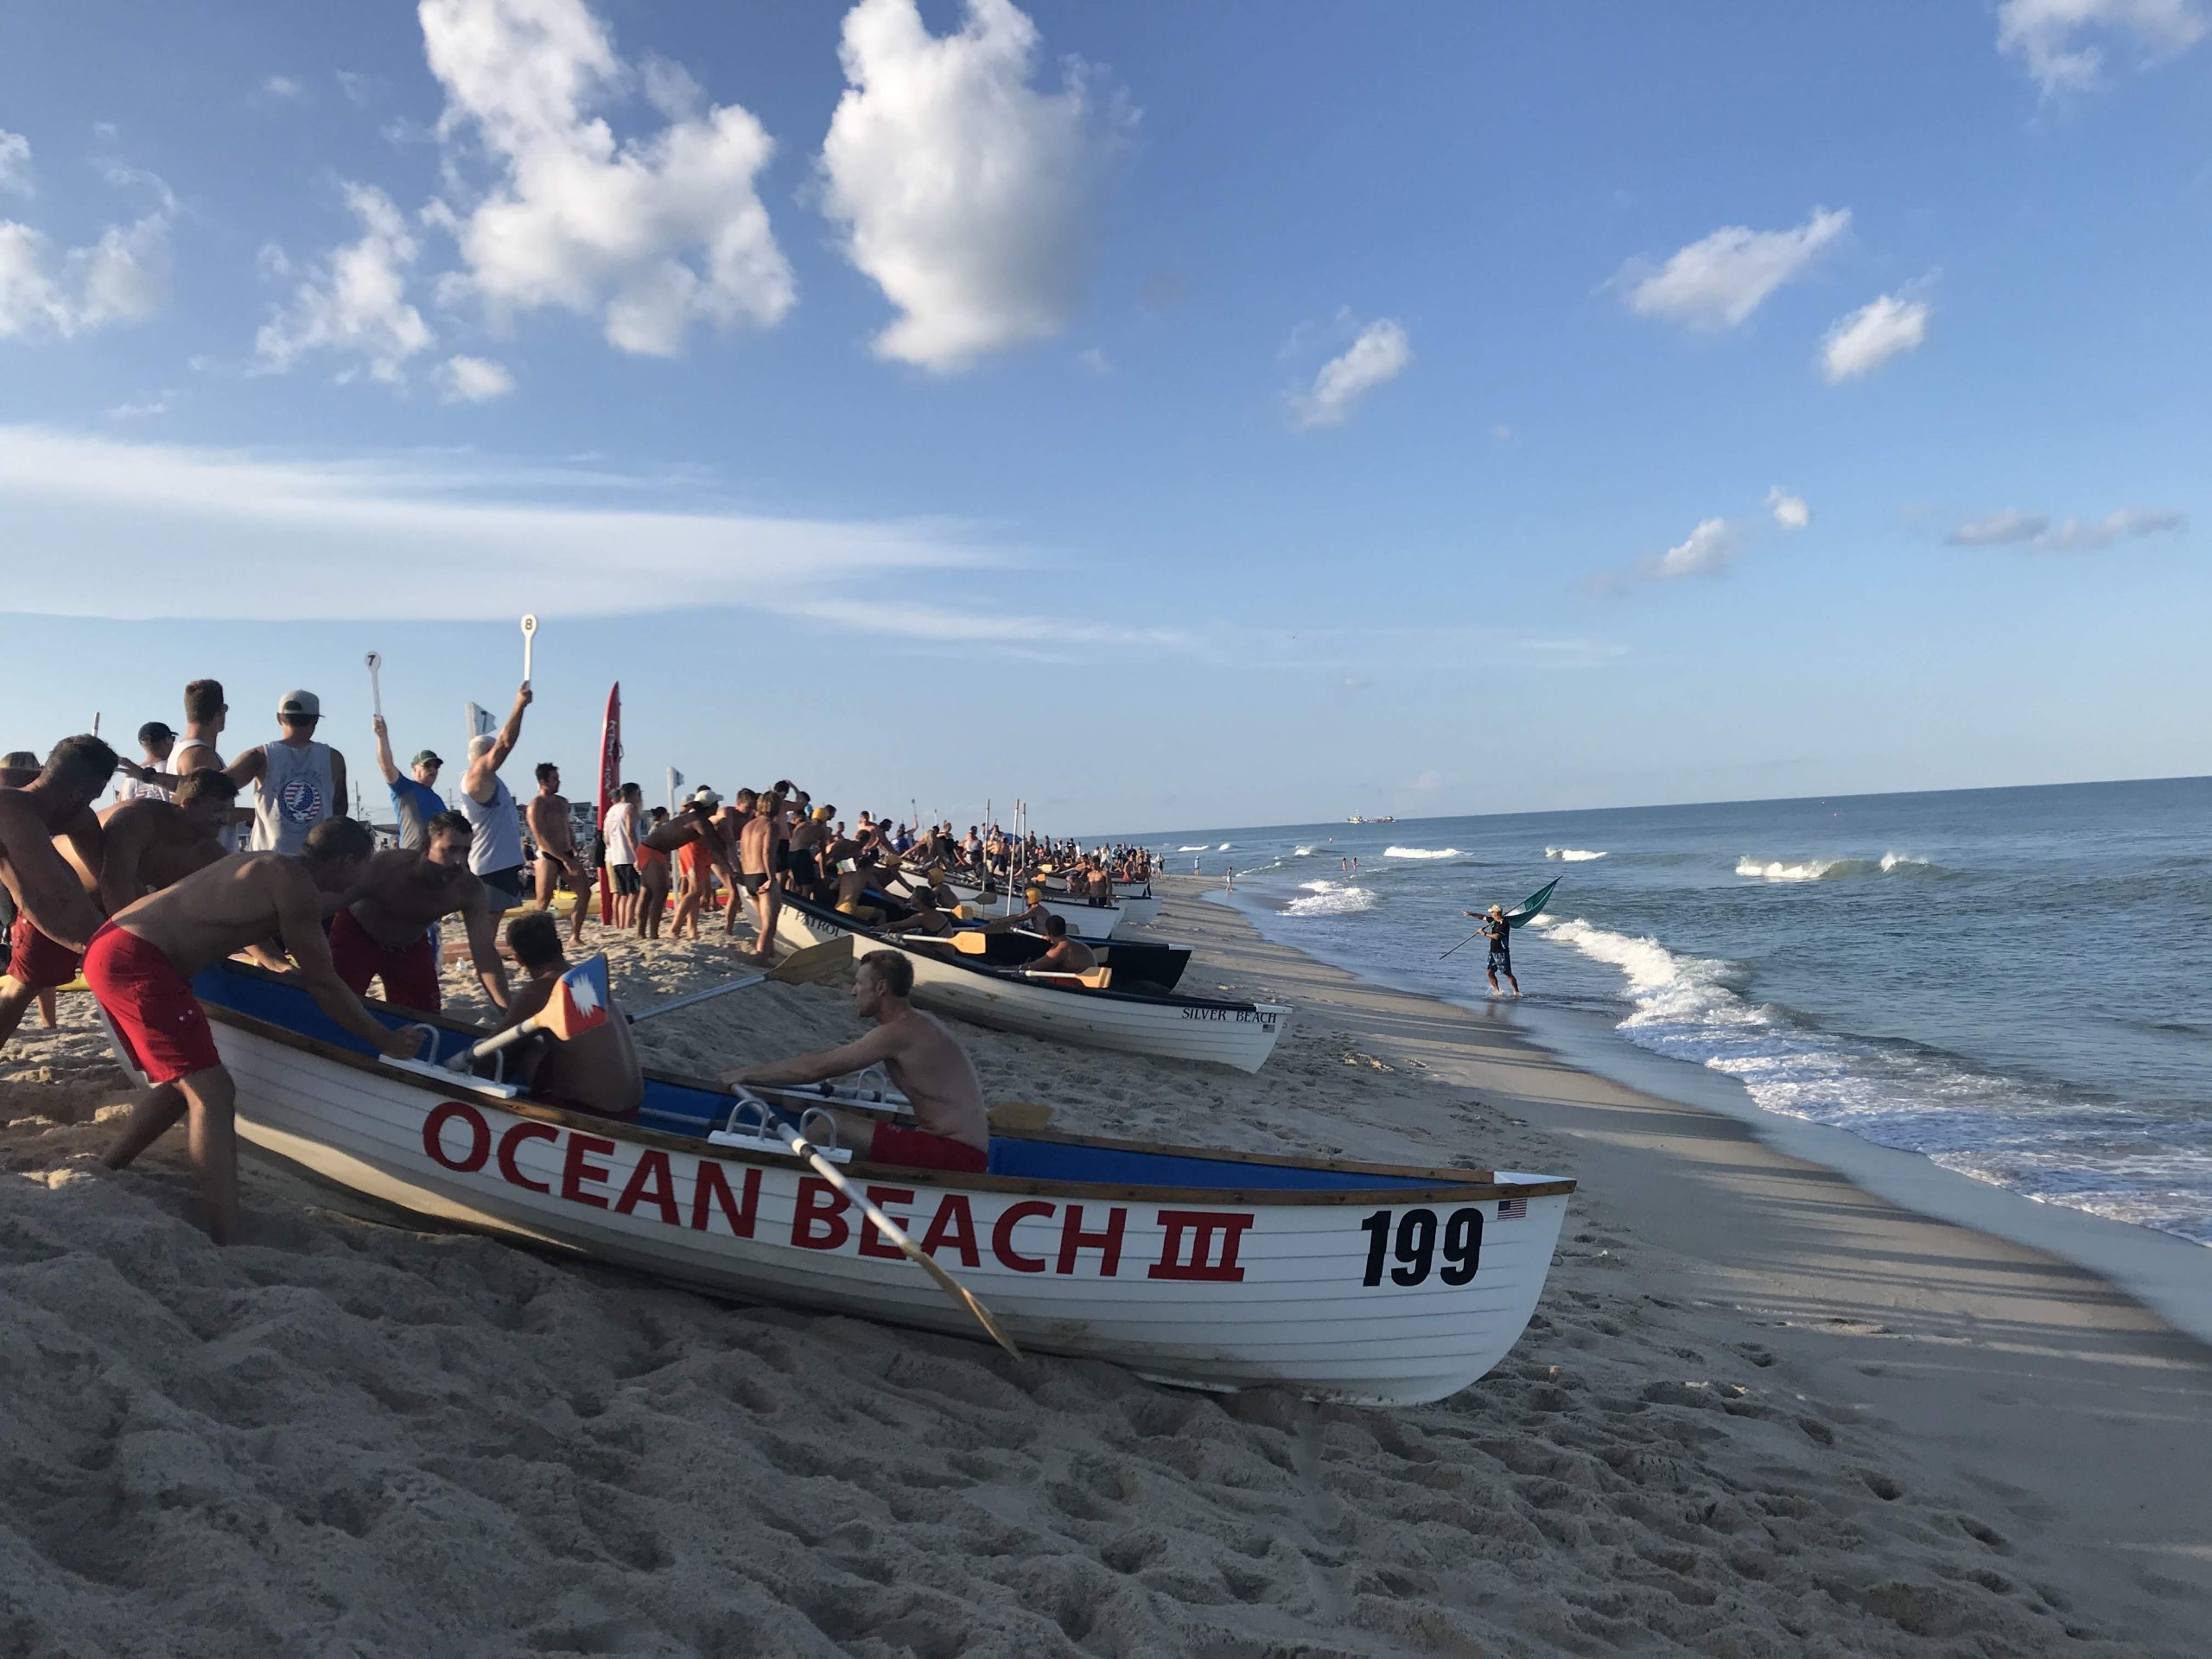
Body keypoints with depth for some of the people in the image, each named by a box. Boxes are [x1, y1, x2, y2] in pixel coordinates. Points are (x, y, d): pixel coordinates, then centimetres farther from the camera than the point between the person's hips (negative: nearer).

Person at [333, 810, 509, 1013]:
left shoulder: (471, 890, -29)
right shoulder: (385, 867, -37)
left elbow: (484, 950, -28)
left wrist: (507, 1010, -37)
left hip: (411, 945, 3)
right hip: (354, 935, -3)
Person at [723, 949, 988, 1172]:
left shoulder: (899, 1032, -16)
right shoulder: (913, 1023, 15)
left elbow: (815, 1068, -14)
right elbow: (832, 1056, 22)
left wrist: (749, 1074, -1)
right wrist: (754, 1072, 22)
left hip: (955, 1154, -10)